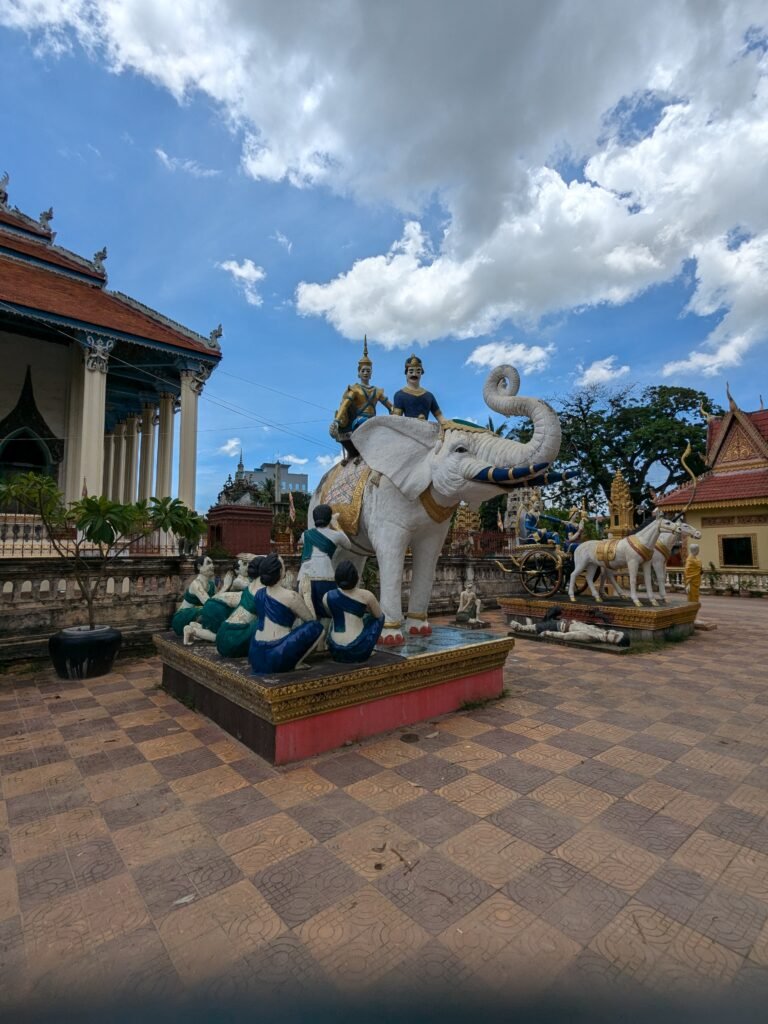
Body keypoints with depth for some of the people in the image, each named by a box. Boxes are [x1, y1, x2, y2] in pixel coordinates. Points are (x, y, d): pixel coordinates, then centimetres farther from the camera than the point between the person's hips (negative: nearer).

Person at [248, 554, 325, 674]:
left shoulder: (259, 594, 8)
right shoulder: (290, 596, -12)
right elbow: (311, 619, 2)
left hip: (256, 656, 8)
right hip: (277, 658, -7)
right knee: (316, 627, 3)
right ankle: (296, 663, 1)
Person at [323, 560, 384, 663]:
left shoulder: (327, 597, -2)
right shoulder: (366, 595, -10)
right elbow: (379, 615, 7)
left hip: (336, 652, 4)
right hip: (359, 652, -4)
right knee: (379, 617, 19)